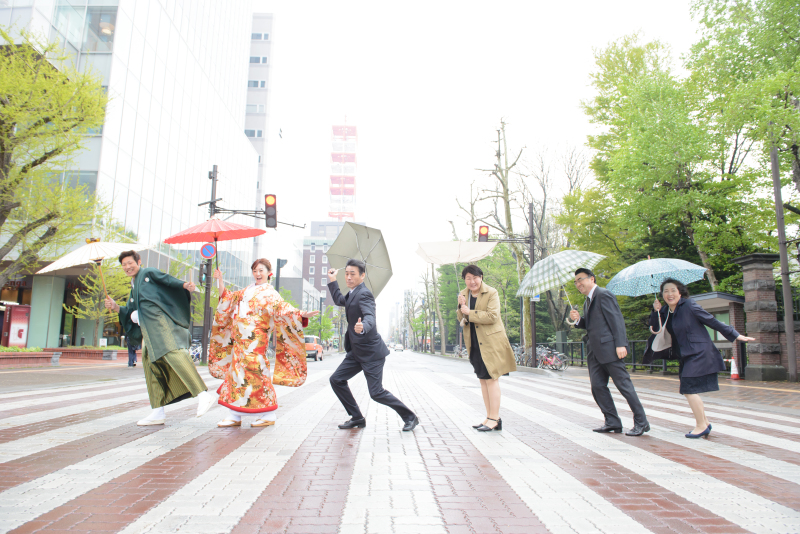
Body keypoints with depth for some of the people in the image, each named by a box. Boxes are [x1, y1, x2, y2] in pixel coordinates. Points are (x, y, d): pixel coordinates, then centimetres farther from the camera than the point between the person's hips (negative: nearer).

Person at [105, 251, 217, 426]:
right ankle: (158, 412, 9)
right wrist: (115, 307, 6)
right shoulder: (133, 289, 32)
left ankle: (203, 394, -36)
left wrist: (184, 285, -23)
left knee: (172, 352, -26)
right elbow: (128, 313, 25)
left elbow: (169, 280, -4)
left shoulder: (149, 273, 12)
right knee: (150, 362, 5)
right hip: (149, 331, 9)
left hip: (161, 322, -9)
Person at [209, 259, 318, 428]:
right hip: (240, 339, 7)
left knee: (255, 373, -9)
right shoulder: (247, 290, 19)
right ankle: (234, 416, 14)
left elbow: (283, 308, -16)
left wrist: (301, 314, -31)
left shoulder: (269, 293, -2)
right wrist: (220, 280, 30)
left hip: (255, 339, -7)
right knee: (236, 372, 6)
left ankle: (269, 415, 1)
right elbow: (227, 298, 32)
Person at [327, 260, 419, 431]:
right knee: (336, 380, 5)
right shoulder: (353, 293, 11)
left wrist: (363, 327, -57)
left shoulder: (364, 294, -18)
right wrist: (332, 282, 26)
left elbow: (369, 317, -35)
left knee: (376, 393, -9)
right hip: (356, 351, 9)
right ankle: (357, 418, 17)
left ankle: (410, 417, 10)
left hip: (371, 352, -9)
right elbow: (339, 301, 32)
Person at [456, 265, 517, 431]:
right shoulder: (463, 295, 10)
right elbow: (461, 319, 10)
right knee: (483, 379, 11)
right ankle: (489, 417, 20)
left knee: (491, 378, -6)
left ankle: (494, 418, 1)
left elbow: (492, 316, -20)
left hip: (491, 342, -7)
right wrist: (461, 307, -9)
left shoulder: (491, 293, -9)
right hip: (474, 344, 7)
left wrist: (470, 312, -17)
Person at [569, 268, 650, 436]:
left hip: (609, 348, -9)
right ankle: (612, 422, 13)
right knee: (597, 387, 5)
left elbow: (617, 319, -14)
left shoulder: (603, 294, -7)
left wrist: (620, 344, -20)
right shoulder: (588, 301, 21)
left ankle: (641, 422, 6)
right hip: (595, 352, 9)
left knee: (623, 384, -4)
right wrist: (578, 319, 3)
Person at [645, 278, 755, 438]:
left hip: (699, 354, -8)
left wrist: (735, 335, -6)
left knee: (689, 389, -9)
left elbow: (713, 322, -8)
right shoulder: (666, 312, 9)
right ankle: (705, 422, 26)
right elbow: (655, 328, 8)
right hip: (685, 356, 8)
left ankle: (701, 425, 4)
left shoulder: (689, 306, -12)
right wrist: (656, 311, -5)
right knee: (689, 391, 10)